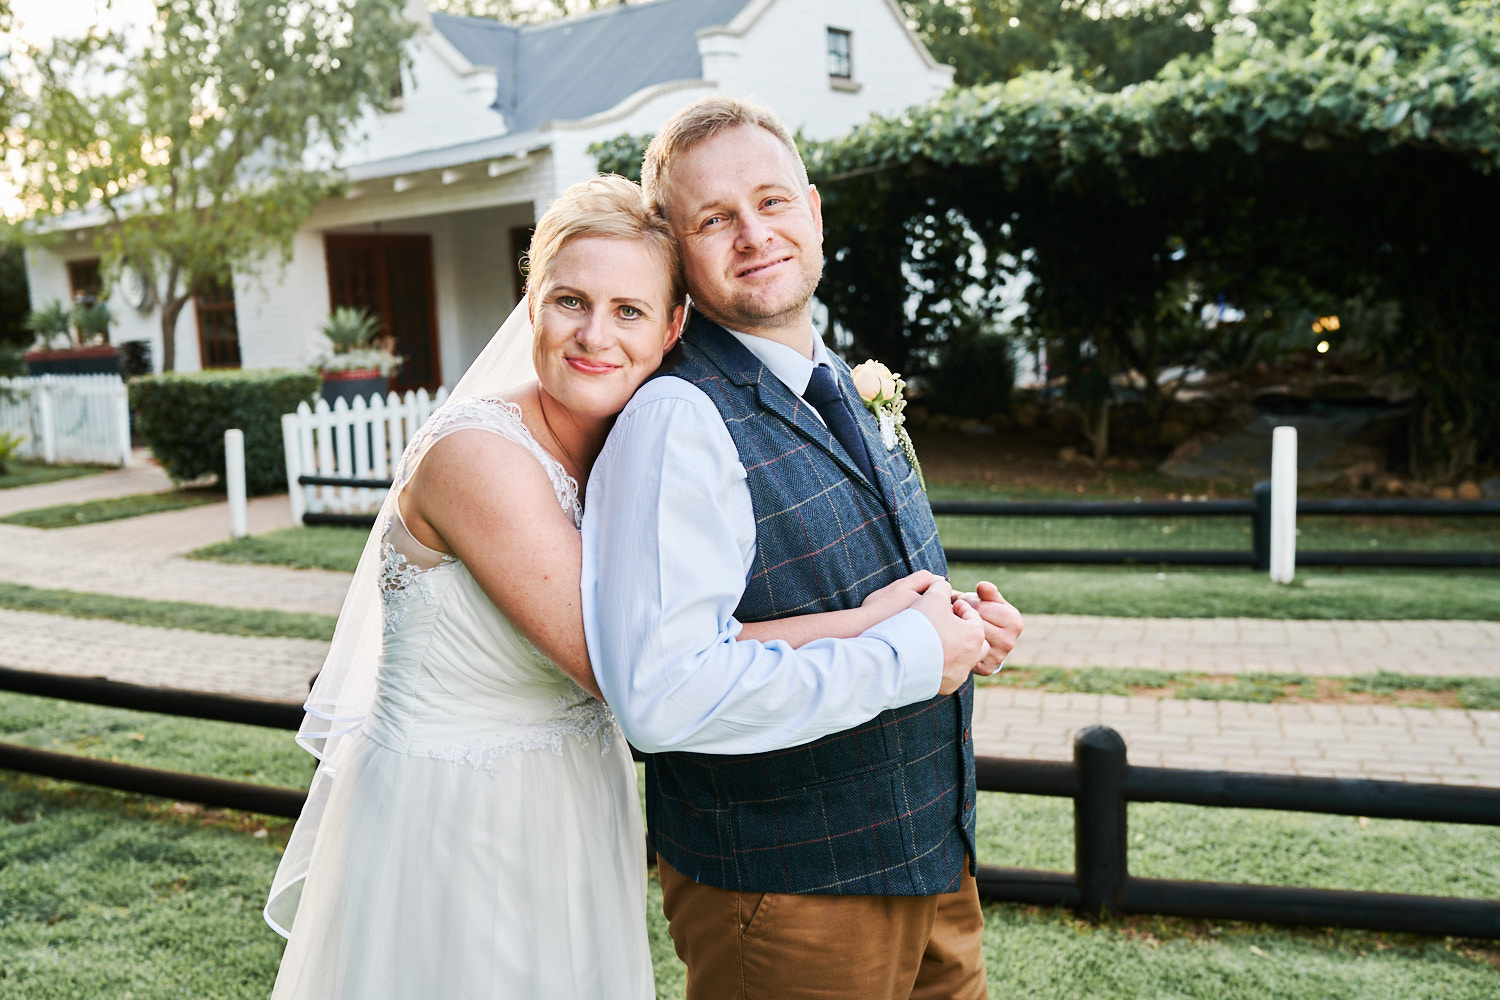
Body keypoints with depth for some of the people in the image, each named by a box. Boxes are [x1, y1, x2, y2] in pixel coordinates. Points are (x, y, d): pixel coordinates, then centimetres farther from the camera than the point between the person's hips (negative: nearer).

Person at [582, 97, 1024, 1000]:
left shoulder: (845, 387, 7)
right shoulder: (679, 419, -22)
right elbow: (663, 694, -33)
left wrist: (960, 620, 0)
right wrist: (908, 656, -24)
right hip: (785, 896, -8)